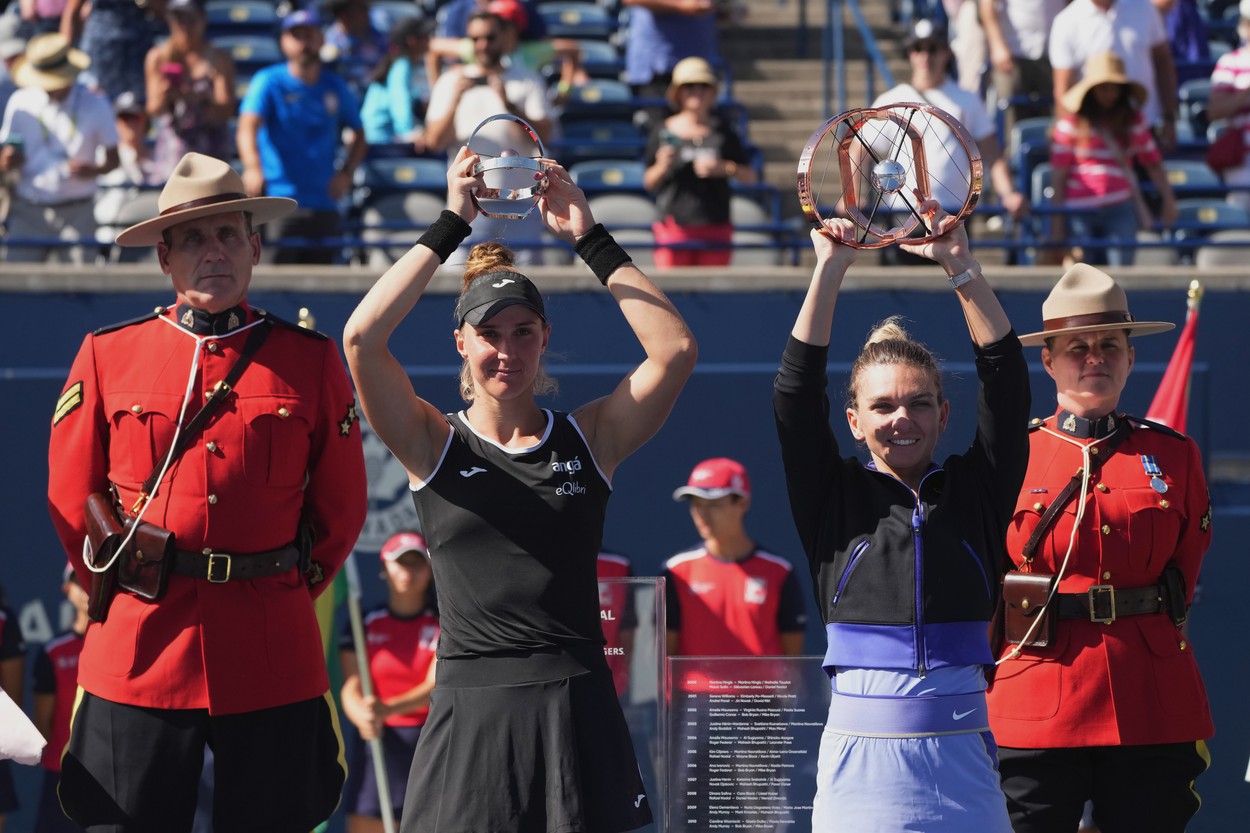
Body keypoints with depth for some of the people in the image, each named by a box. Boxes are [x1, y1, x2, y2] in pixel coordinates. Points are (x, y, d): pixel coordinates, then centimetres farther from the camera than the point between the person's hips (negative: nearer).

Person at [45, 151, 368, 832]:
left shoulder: (312, 361, 6)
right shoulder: (107, 356, 6)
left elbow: (342, 508, 13)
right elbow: (70, 503, 12)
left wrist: (286, 591, 10)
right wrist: (125, 597, 11)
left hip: (274, 660, 0)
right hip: (137, 657, 0)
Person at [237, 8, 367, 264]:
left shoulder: (335, 87, 11)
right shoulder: (269, 82, -3)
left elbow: (358, 135, 22)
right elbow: (248, 127, -19)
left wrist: (346, 172, 2)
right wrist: (252, 167, -39)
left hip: (324, 205, 5)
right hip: (279, 201, -5)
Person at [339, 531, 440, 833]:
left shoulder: (442, 626, 1)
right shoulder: (364, 625, 5)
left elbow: (436, 686, -12)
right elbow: (351, 688, -4)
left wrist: (388, 709, -30)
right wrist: (363, 717, -29)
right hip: (378, 745, 1)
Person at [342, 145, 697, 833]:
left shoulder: (588, 439, 8)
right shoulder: (434, 445, 5)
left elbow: (673, 350, -4)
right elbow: (362, 338, -10)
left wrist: (589, 239, -3)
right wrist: (452, 224, -7)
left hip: (576, 714, 1)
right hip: (470, 716, -1)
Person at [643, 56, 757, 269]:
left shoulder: (723, 132, 7)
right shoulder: (664, 132, 6)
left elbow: (750, 177, 9)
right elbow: (649, 183, 10)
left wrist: (725, 168, -9)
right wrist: (662, 167, -11)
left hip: (714, 227, 1)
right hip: (674, 225, 0)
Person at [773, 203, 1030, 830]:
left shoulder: (974, 491, 9)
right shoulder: (835, 496, 7)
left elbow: (1005, 382, 2)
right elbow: (797, 390, -1)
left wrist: (960, 267, -3)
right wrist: (830, 270, -5)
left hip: (959, 749, 1)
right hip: (862, 748, -1)